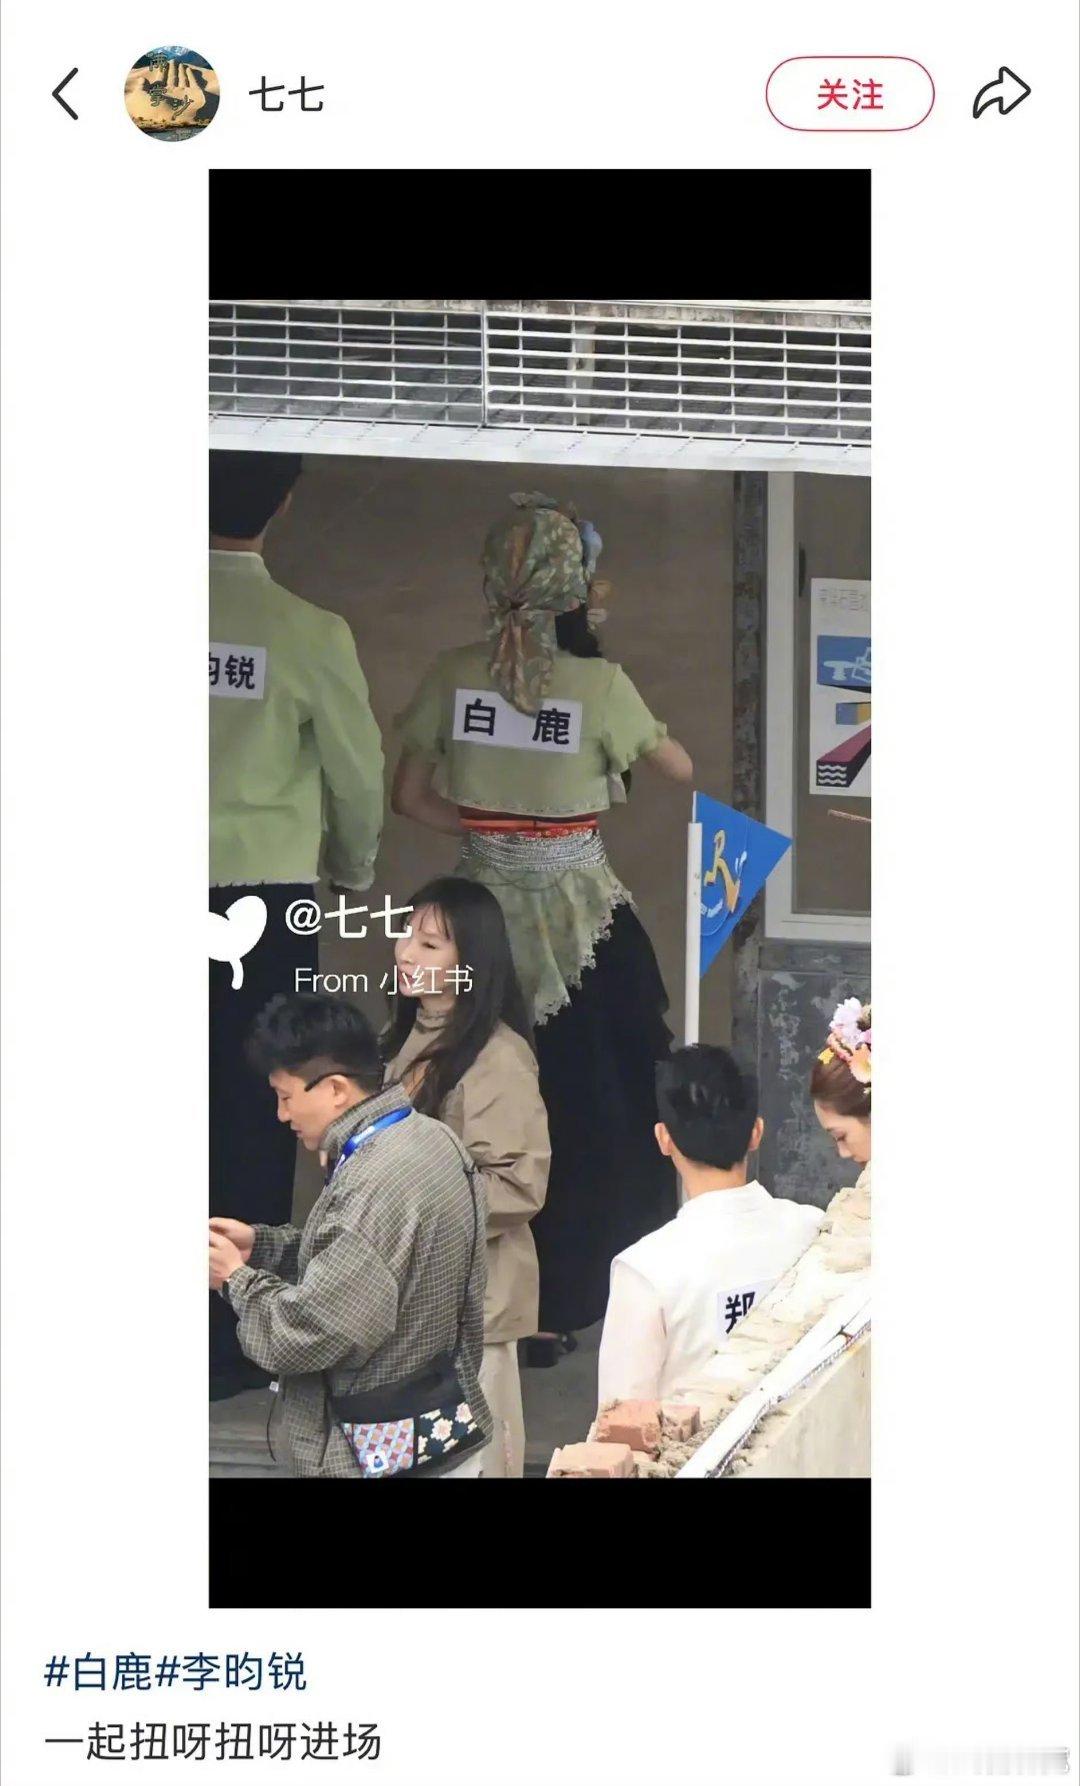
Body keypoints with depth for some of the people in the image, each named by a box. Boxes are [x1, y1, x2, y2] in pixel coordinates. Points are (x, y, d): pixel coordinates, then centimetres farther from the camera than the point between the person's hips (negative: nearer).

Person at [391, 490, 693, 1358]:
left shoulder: (454, 674, -4)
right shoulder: (601, 684, -13)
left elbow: (411, 795, 4)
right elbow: (679, 769, 2)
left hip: (483, 907, 3)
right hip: (576, 916, -3)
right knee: (584, 1111, 10)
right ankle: (553, 1310, 15)